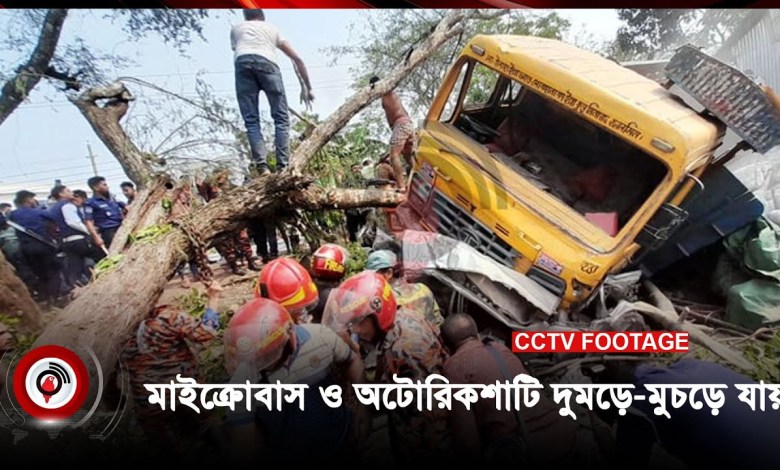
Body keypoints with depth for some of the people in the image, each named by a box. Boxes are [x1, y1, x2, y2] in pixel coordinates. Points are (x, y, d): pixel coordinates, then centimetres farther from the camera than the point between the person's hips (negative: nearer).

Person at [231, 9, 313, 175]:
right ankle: (282, 166, -10)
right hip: (266, 62, -1)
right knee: (281, 118, 2)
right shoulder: (272, 28, 34)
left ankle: (261, 166, -12)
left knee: (251, 120, 2)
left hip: (242, 63, 1)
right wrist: (307, 87, 37)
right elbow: (297, 59, 31)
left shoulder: (236, 28, 36)